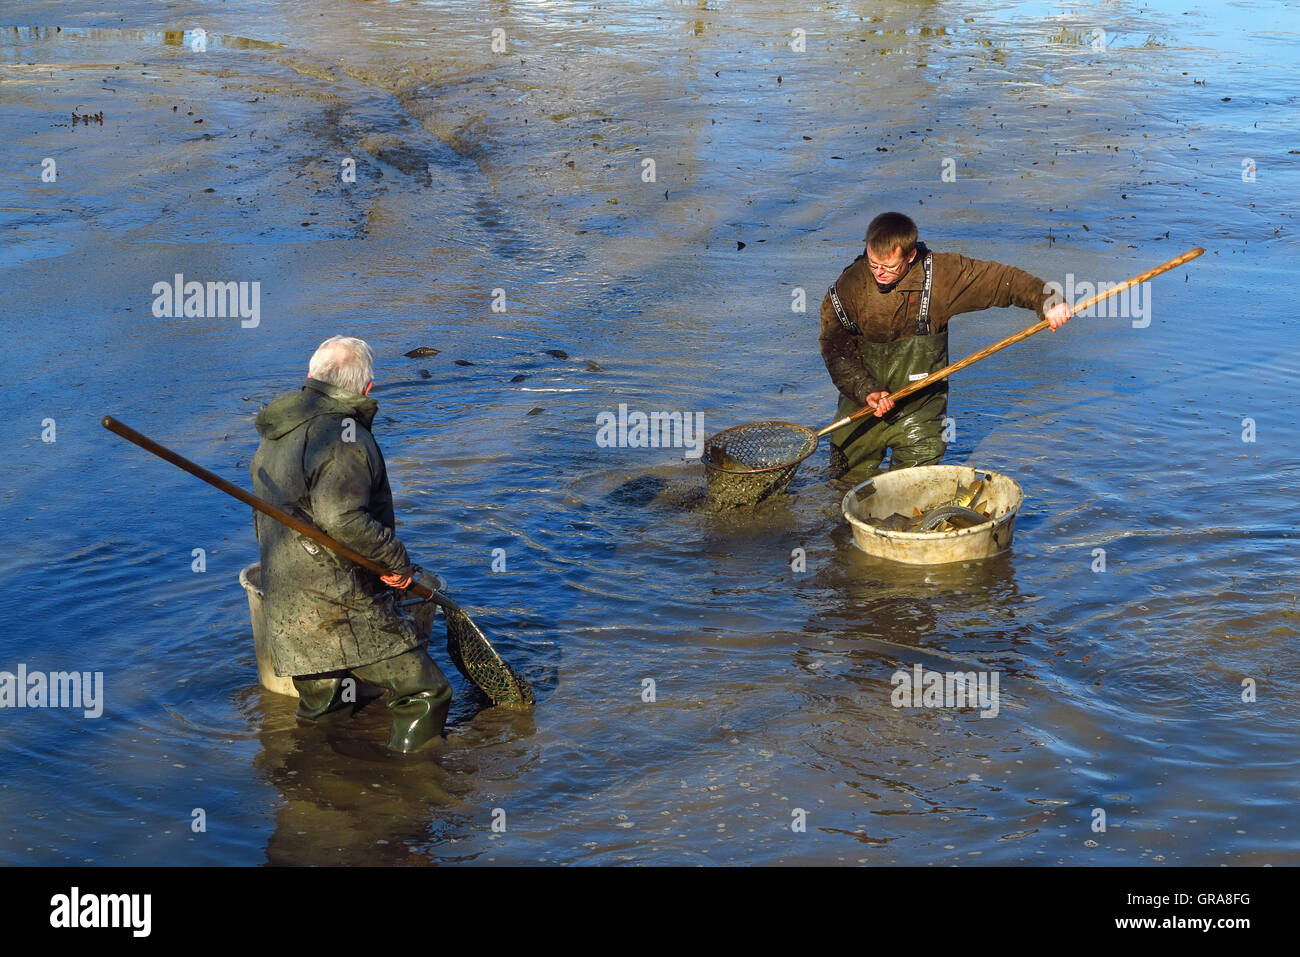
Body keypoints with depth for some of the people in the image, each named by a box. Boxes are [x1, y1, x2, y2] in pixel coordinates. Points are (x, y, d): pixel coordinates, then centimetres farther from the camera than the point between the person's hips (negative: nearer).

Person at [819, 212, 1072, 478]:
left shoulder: (941, 273, -12)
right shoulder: (847, 287, -11)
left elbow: (1001, 279, -7)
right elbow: (837, 355, -9)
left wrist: (1045, 302, -22)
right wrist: (866, 391, -23)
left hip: (919, 409, 0)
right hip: (861, 406, 1)